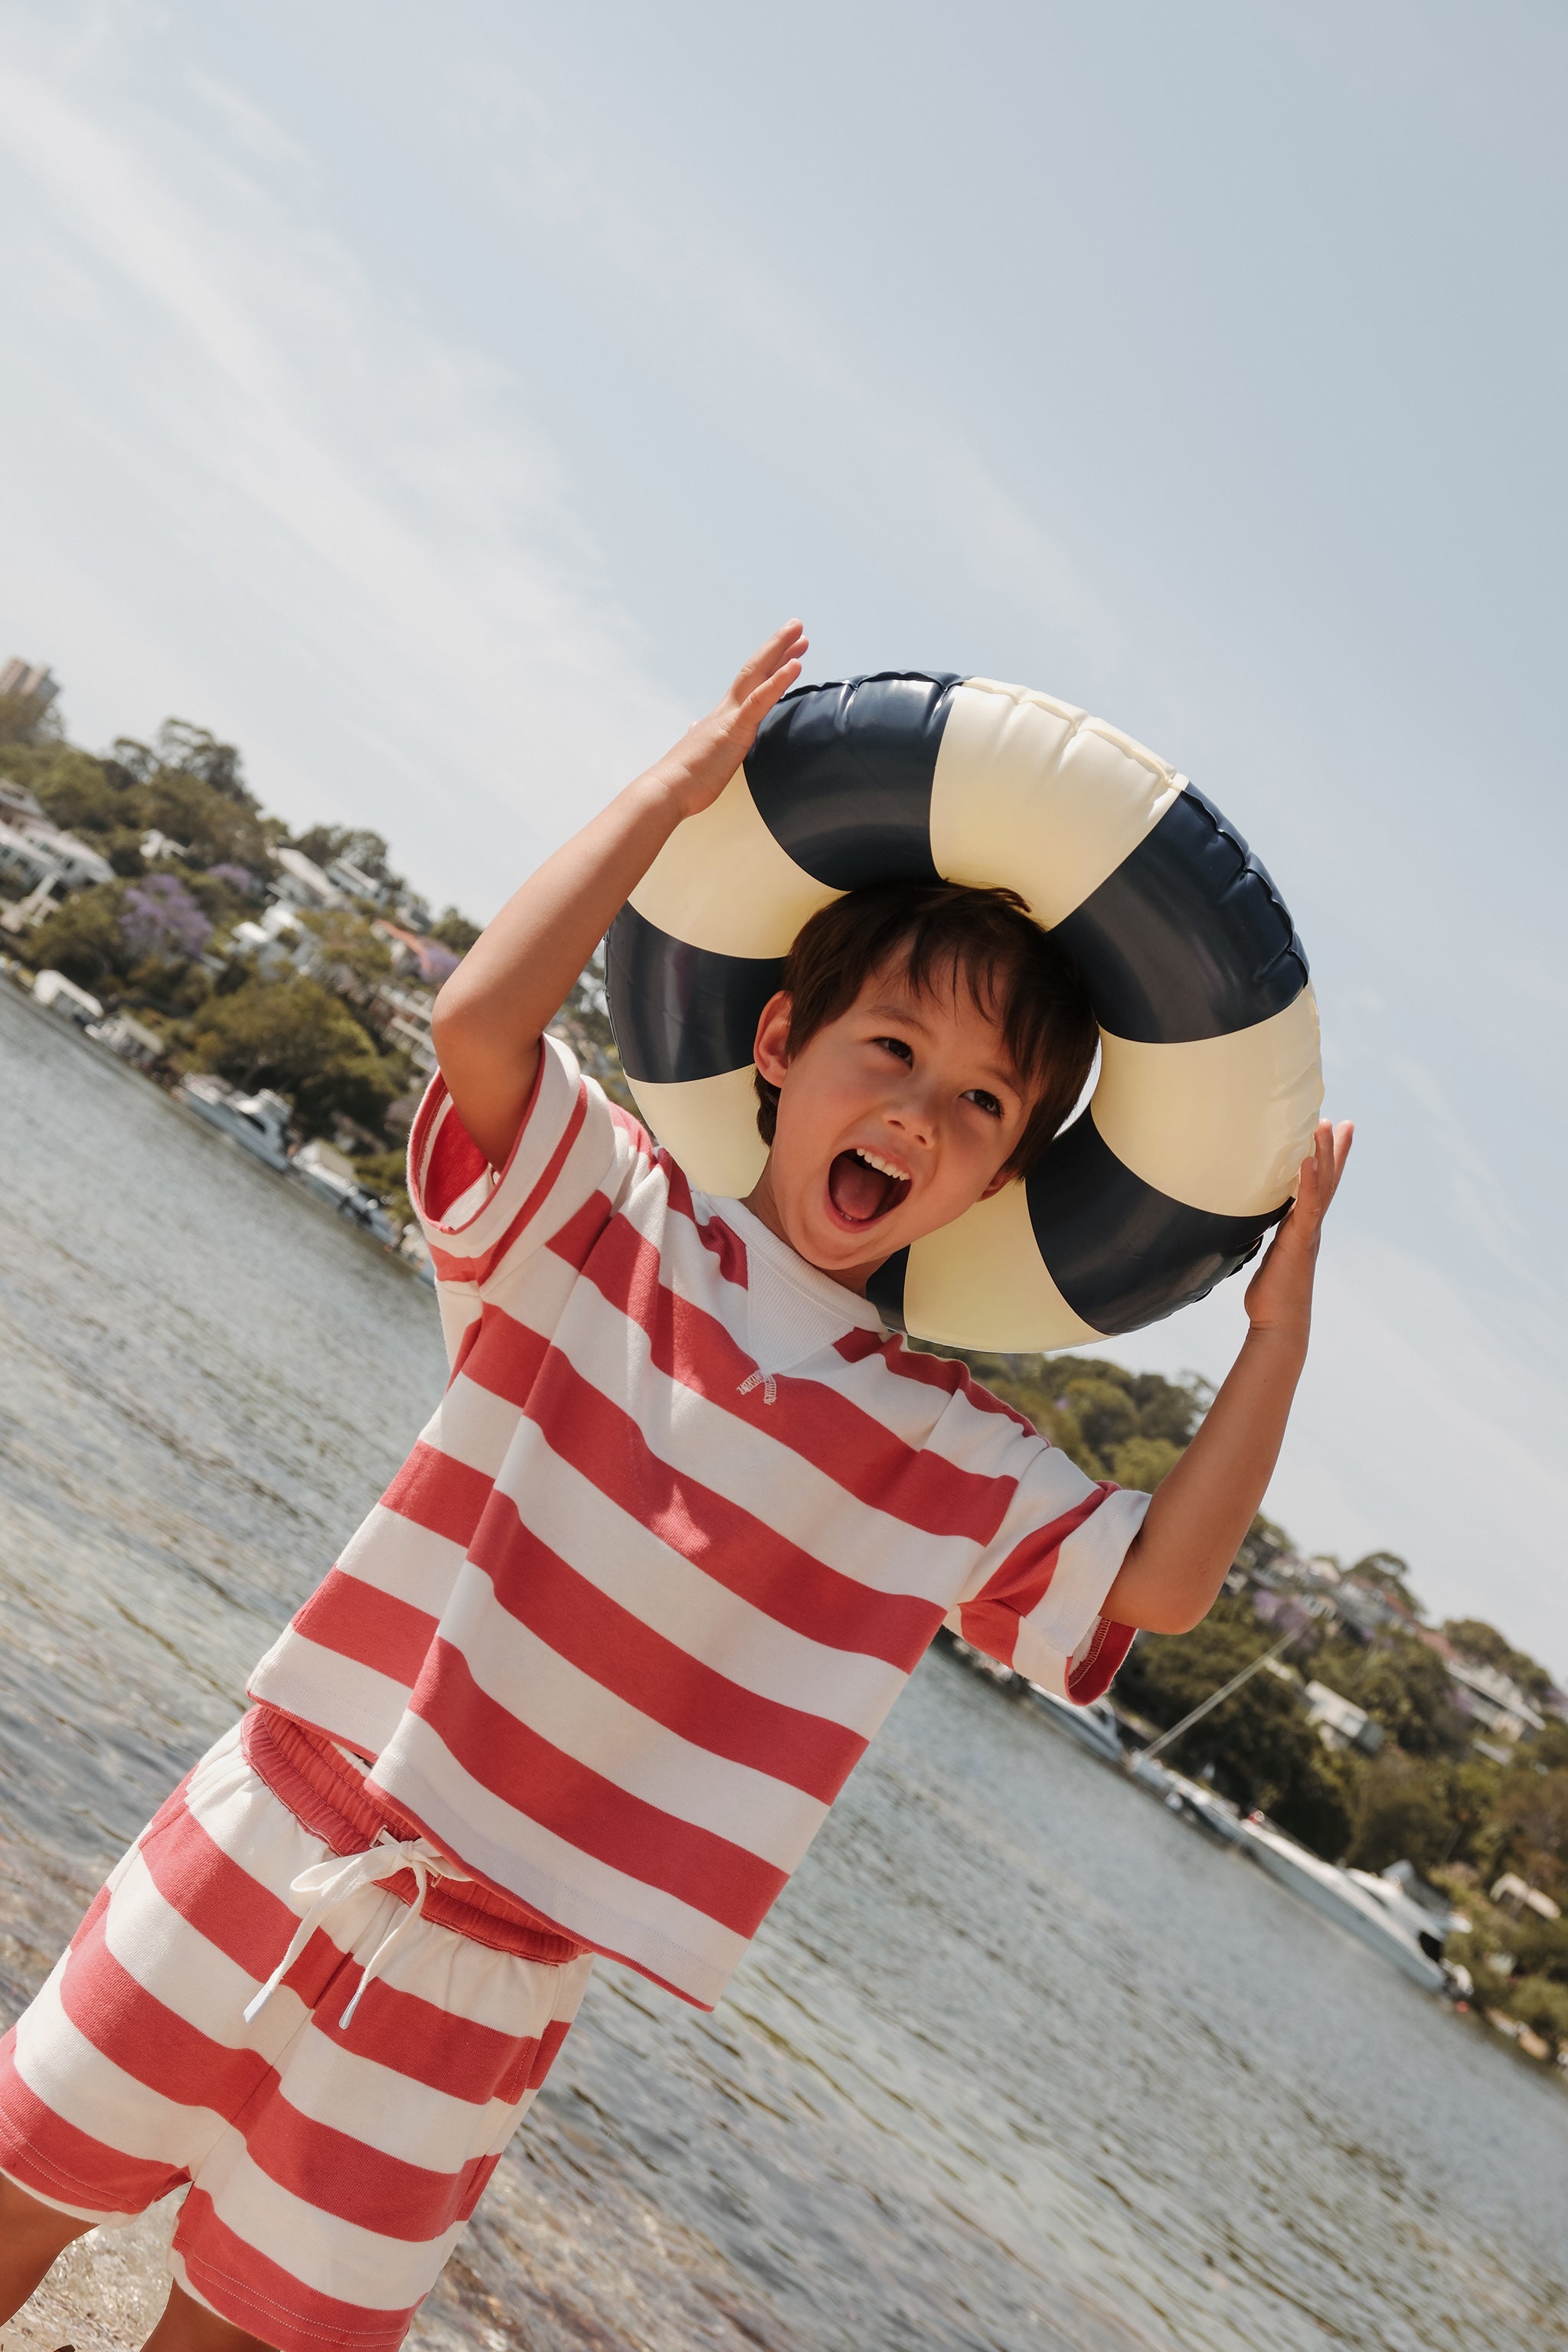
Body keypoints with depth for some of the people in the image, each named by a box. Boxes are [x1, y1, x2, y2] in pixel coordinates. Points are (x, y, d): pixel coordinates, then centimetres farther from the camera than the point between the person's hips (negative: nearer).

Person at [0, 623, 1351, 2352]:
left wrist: (1277, 1334, -8)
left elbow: (1157, 1584, -3)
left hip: (477, 1989, 1)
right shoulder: (601, 1216, -7)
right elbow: (481, 1016, -23)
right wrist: (681, 781, -19)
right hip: (267, 1855, -1)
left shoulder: (957, 1462, 0)